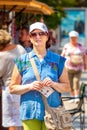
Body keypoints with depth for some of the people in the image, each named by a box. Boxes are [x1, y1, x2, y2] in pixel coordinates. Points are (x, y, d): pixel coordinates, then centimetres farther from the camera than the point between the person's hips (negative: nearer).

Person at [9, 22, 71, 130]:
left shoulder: (58, 60, 8)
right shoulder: (22, 61, 7)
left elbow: (67, 87, 9)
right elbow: (12, 88, 6)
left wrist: (53, 84, -10)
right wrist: (30, 86, -11)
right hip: (30, 113, 0)